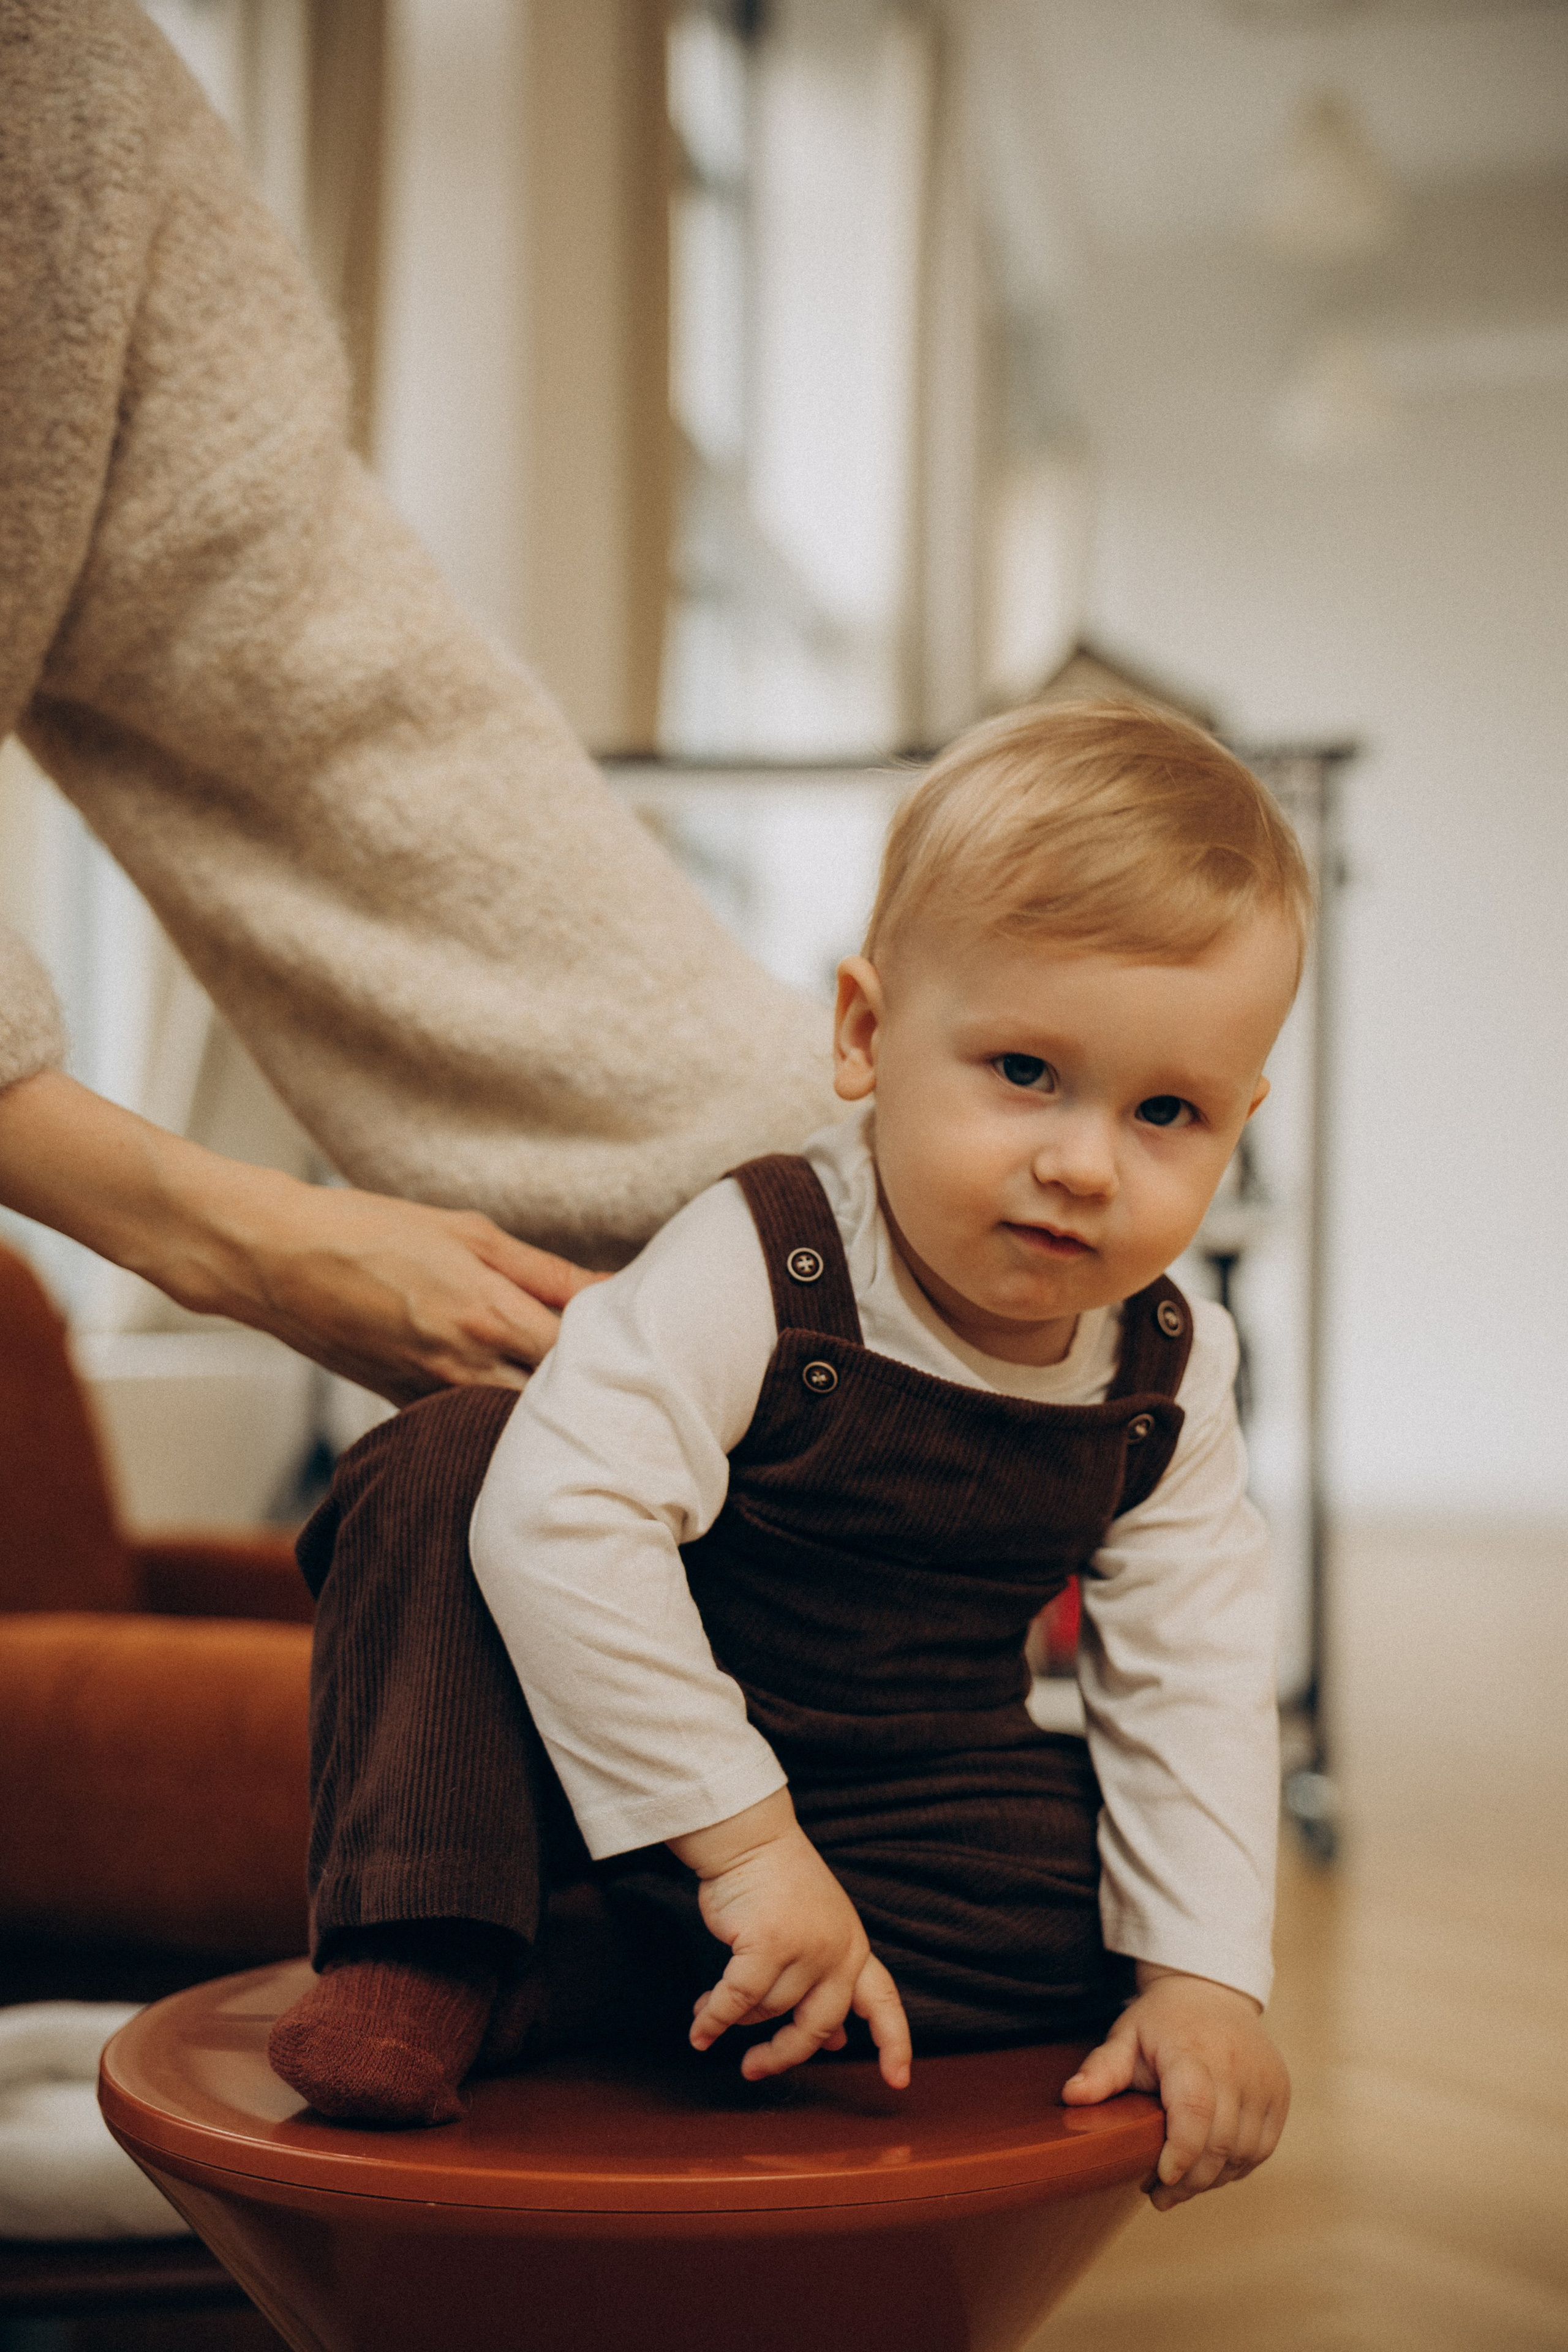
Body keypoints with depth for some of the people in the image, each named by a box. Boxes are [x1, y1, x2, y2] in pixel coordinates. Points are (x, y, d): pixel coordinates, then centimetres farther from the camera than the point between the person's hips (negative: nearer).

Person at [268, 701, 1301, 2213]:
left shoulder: (1170, 1378, -9)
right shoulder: (753, 1268, -26)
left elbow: (1190, 1683, -5)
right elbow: (564, 1518, -38)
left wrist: (1206, 1976, -15)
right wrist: (743, 1844, -37)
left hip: (906, 1811, 5)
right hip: (634, 1788, -4)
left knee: (1088, 1921, -24)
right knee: (446, 1465, -25)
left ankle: (517, 1994, -23)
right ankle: (417, 1945, -27)